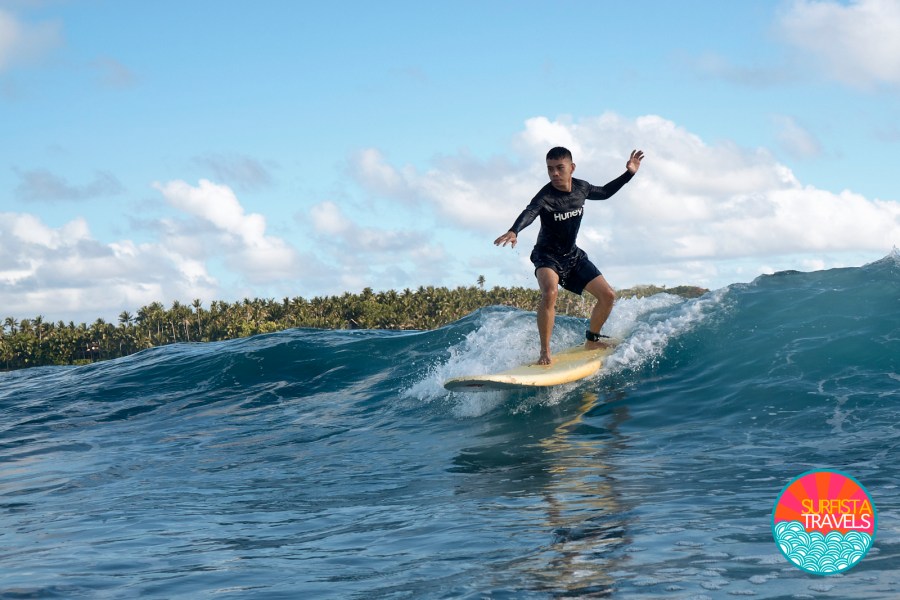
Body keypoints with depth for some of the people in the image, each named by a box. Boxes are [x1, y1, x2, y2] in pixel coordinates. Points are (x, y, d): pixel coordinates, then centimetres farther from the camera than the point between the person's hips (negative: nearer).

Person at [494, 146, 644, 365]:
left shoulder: (581, 188, -5)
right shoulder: (545, 196, -25)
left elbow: (604, 193, 17)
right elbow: (530, 212, -47)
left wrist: (629, 173, 14)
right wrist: (514, 231, -67)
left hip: (573, 255, 7)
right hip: (547, 256, -7)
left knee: (608, 295, 2)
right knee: (550, 292, -36)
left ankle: (592, 340, 25)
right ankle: (545, 352, -29)